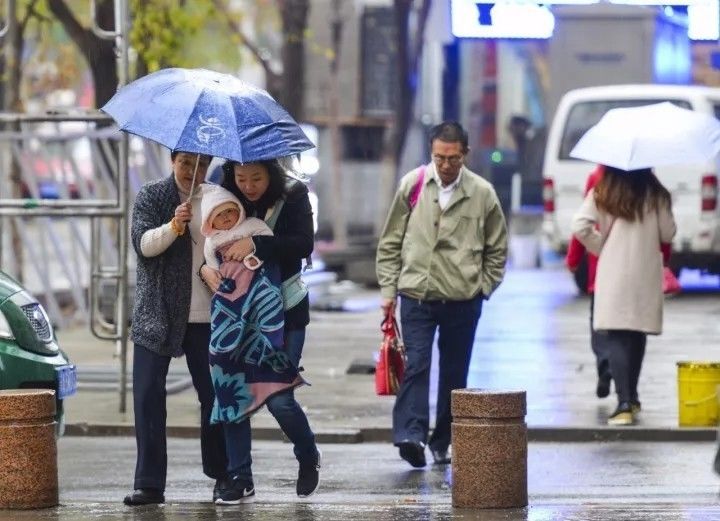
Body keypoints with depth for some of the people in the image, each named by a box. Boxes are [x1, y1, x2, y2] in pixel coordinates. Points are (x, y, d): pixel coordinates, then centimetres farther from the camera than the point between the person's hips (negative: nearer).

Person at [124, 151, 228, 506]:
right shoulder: (151, 196, 2)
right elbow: (142, 243, -11)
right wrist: (173, 227, -28)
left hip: (205, 316, 2)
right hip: (157, 315, -2)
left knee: (213, 394, 5)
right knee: (148, 395, -6)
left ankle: (222, 474, 19)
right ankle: (149, 483, -4)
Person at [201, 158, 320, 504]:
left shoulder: (293, 195, -9)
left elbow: (304, 243, -21)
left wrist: (255, 244, -33)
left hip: (284, 310, -3)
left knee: (278, 398, -7)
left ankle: (308, 458, 22)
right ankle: (240, 479, 7)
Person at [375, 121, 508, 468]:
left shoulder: (482, 193, 1)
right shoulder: (412, 185, 1)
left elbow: (497, 249, 11)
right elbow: (390, 243, 8)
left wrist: (482, 288, 3)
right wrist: (389, 289, 4)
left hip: (463, 300, 1)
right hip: (416, 295, -1)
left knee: (454, 374, 7)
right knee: (416, 365, -14)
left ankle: (442, 443, 17)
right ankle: (411, 435, -23)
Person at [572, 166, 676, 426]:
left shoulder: (602, 194, 0)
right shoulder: (656, 194, 3)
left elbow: (580, 225, -10)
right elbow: (668, 233, 4)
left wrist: (601, 246, 5)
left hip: (613, 273, -2)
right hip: (646, 274, 2)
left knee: (617, 337, -4)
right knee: (637, 335, 16)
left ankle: (625, 402, -18)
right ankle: (631, 397, 27)